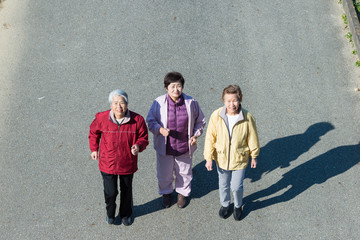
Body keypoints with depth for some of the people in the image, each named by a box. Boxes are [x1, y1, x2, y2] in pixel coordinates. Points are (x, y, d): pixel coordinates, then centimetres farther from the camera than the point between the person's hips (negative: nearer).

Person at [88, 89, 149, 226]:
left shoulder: (137, 120, -18)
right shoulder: (102, 118, -15)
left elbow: (143, 138, -4)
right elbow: (94, 132, 6)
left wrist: (138, 146, -25)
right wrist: (94, 149, 6)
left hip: (127, 164, 1)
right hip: (107, 164, -1)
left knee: (126, 191, 20)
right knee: (110, 192, 2)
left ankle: (126, 214, 49)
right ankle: (110, 213, 37)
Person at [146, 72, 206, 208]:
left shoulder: (191, 103, -10)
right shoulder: (159, 103, -14)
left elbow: (200, 121, 3)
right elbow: (150, 121, -4)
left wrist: (196, 135, -11)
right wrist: (160, 129, -22)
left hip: (184, 147, 1)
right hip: (165, 147, -1)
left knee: (184, 172, 20)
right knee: (164, 173, 18)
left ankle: (182, 193, 47)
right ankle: (166, 193, 47)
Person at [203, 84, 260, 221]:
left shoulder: (247, 118, -23)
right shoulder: (216, 116, -21)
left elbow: (252, 138, -7)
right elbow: (210, 138, -10)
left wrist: (254, 156, 4)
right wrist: (208, 158, -7)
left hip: (240, 159, -1)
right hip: (221, 158, 2)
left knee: (237, 187, 11)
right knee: (223, 185, 22)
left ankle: (238, 206, 44)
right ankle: (225, 205, 52)